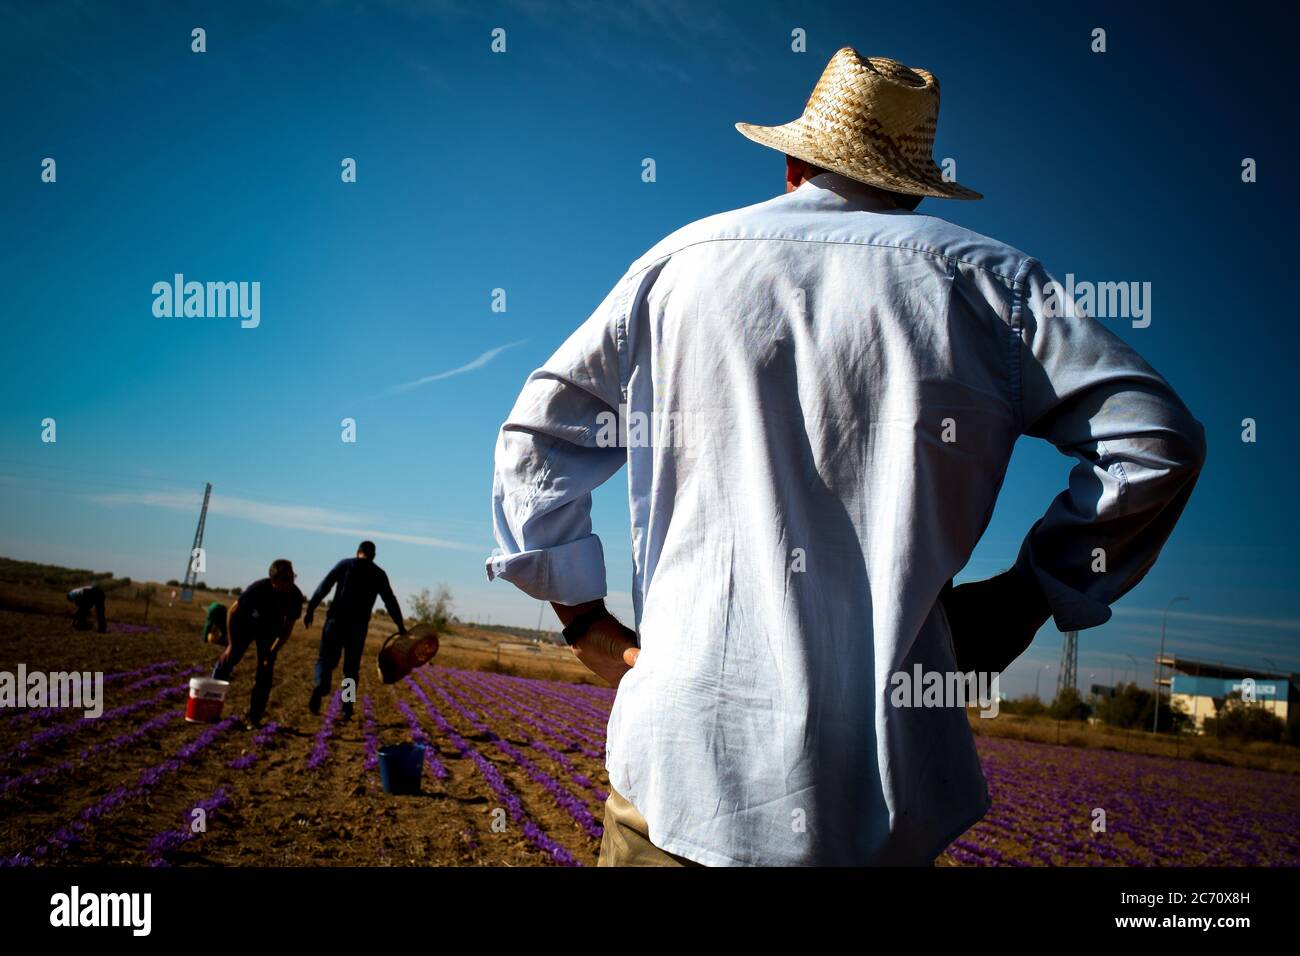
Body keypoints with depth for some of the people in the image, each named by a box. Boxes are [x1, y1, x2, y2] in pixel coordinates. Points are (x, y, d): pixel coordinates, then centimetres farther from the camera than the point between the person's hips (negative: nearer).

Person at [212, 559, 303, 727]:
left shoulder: (295, 596, -29)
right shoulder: (258, 588, -35)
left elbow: (288, 627, -16)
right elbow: (233, 611, -20)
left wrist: (273, 652, -21)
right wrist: (231, 643, -17)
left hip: (271, 629, 1)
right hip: (247, 621, -1)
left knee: (265, 670, -7)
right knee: (229, 656, -11)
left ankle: (253, 717, 0)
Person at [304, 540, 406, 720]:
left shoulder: (345, 564, 7)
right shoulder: (379, 574, 9)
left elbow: (324, 587, -2)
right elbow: (390, 601, 9)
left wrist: (310, 609, -2)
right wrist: (401, 626, 14)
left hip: (336, 619, -1)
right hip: (358, 625, 1)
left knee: (326, 659, 5)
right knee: (351, 668, 11)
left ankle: (320, 686, -24)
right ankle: (347, 707, 5)